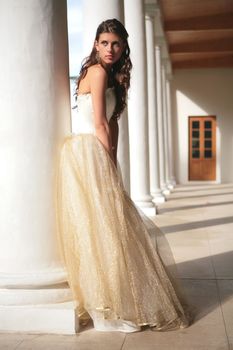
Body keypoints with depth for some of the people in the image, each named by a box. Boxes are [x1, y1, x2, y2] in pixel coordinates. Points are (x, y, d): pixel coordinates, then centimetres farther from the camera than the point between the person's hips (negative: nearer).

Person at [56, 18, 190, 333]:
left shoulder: (112, 76, 21)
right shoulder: (98, 72, -8)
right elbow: (99, 125, -12)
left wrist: (112, 162, 7)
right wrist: (110, 160, -5)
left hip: (97, 156, 9)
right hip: (86, 153, -9)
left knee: (98, 225, 10)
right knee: (101, 225, -7)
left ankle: (105, 302, 19)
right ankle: (112, 307, 1)